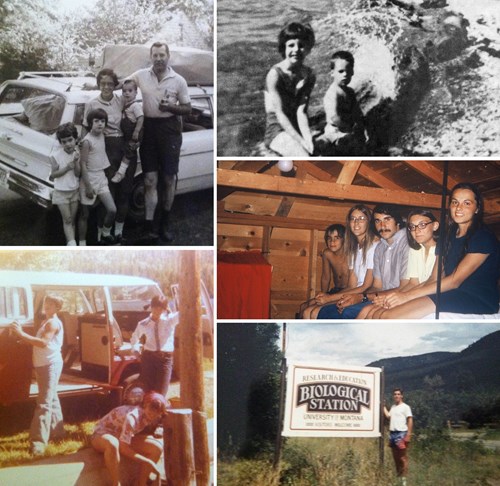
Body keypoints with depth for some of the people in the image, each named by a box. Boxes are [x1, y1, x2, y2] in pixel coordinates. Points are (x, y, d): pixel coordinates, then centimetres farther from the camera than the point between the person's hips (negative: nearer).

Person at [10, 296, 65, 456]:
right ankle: (57, 431, 28)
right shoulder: (46, 322, 17)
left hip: (51, 365, -10)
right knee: (51, 399, 17)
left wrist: (22, 334, -30)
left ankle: (39, 441, -17)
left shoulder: (53, 323, -15)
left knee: (44, 402, -14)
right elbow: (38, 342, 16)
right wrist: (22, 335, 3)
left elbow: (44, 342, -29)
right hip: (43, 365, 10)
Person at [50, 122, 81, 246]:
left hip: (74, 191, 3)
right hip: (61, 192, -3)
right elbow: (53, 174, -10)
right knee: (67, 220, -5)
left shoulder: (78, 154, -5)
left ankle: (70, 243, 20)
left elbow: (78, 174, -10)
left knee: (72, 220, 11)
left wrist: (76, 162, -26)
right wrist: (67, 168, -22)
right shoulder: (56, 156, -14)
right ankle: (72, 245, -10)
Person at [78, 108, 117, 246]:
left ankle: (105, 234, 19)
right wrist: (88, 186, -19)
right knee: (85, 214, 4)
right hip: (89, 179, -6)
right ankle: (82, 243, 13)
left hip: (101, 177, 6)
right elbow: (83, 165, -16)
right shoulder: (87, 141, -16)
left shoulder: (102, 135, 4)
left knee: (112, 210, -3)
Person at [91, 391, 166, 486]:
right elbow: (123, 448, -34)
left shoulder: (148, 417, -10)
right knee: (112, 443, -44)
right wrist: (148, 462, -31)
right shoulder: (132, 416, -33)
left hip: (124, 437, 7)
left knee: (157, 447, -12)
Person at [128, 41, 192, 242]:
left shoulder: (178, 80, -1)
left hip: (170, 128, -1)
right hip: (149, 127, 1)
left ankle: (165, 221, 20)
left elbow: (187, 108, 3)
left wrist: (171, 107, -15)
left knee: (169, 178, 5)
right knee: (150, 178, 0)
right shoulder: (141, 75, 2)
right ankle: (150, 224, 2)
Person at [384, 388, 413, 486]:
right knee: (395, 456, 13)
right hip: (392, 433, 7)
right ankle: (398, 475, 21)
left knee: (403, 457, -5)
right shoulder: (393, 406, 16)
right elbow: (388, 416, 6)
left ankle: (404, 477, -3)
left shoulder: (405, 407, -5)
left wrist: (408, 435, -15)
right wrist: (383, 406, 7)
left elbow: (410, 420, -9)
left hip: (401, 433, -7)